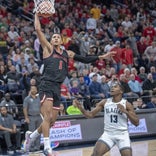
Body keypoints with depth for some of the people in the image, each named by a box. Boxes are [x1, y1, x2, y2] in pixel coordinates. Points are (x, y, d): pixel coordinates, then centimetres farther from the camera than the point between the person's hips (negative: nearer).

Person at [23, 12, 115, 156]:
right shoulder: (48, 49, 6)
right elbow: (38, 29, 0)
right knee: (47, 117, -18)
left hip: (57, 88, 6)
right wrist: (37, 14, 4)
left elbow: (84, 60, 21)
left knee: (52, 121, 8)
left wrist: (101, 57, 16)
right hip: (47, 86, -6)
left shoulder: (67, 53, 20)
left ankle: (31, 135, 29)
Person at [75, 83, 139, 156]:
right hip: (108, 133, 2)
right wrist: (81, 108, -13)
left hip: (122, 134, -2)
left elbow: (136, 123, -7)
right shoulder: (104, 102, 2)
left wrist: (125, 112, -20)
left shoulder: (126, 104, -6)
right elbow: (91, 114, 6)